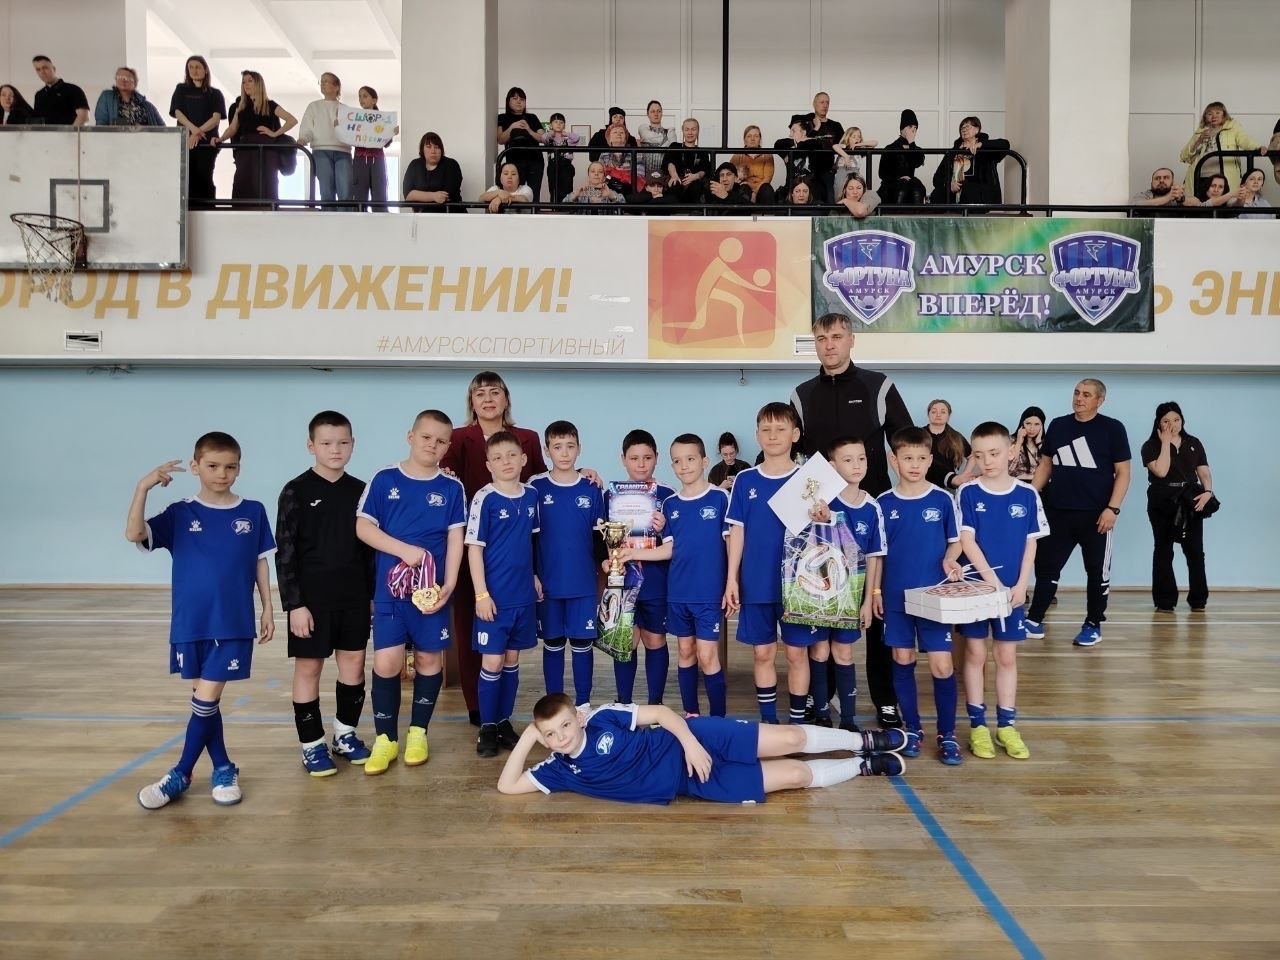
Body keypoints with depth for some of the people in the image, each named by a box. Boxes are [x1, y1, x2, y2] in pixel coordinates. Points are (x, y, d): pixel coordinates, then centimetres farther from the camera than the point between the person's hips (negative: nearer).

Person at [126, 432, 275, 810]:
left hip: (234, 623, -1)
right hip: (190, 623, 2)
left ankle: (182, 773, 15)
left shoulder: (253, 512, 0)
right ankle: (223, 768, 26)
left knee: (206, 698, -1)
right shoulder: (179, 514, -1)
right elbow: (134, 535, -17)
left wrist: (268, 610, 5)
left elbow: (261, 563, 6)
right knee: (204, 698, 11)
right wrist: (143, 487, -26)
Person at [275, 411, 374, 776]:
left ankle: (345, 734, 27)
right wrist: (294, 603, -12)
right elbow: (285, 553, -8)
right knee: (309, 667, 4)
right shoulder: (297, 491, -7)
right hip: (312, 597, -4)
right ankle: (312, 744, 17)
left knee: (354, 663, 10)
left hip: (354, 596, 4)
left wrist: (372, 593, 8)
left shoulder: (360, 491, 4)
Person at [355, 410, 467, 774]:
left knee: (429, 659, 9)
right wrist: (406, 550, -16)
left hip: (431, 588, 1)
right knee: (386, 662, -3)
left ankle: (418, 733, 26)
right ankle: (385, 738, 14)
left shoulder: (451, 488, 2)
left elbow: (455, 538, 0)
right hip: (389, 588, -1)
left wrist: (449, 585, -10)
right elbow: (363, 527, -5)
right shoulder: (384, 479, -1)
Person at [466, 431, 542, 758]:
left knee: (512, 659, 13)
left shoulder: (532, 495, 4)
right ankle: (487, 728, 14)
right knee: (492, 661, 1)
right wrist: (481, 594, -14)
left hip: (523, 594, 5)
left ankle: (504, 721, 26)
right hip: (495, 595, -5)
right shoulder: (484, 499, -11)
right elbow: (474, 548, -11)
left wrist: (533, 575, 11)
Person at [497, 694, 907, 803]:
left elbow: (661, 712, -6)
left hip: (690, 742, -1)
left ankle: (866, 743, 17)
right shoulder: (560, 770, -2)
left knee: (789, 739, -9)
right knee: (795, 774, -6)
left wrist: (690, 741, -21)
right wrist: (526, 739, -14)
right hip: (686, 782, 1)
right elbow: (507, 785, -5)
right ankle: (862, 766, 16)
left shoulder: (603, 718, -9)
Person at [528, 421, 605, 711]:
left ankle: (583, 705, 18)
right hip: (548, 581, 0)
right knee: (552, 643, 9)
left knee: (582, 643, 6)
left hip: (584, 581, 1)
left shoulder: (591, 489, 2)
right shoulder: (535, 487, -1)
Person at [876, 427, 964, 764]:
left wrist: (949, 561, -13)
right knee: (902, 661, 9)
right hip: (896, 596, 2)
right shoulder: (884, 503, 0)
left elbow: (955, 540, 7)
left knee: (942, 665, -3)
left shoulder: (943, 500, -3)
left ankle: (947, 734, 12)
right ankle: (912, 728, 24)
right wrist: (875, 590, 4)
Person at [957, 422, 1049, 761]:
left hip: (1013, 590, 1)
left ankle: (1006, 725, 19)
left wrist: (1020, 586, -7)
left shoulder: (1027, 494, -1)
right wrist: (992, 581, -16)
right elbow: (966, 541, -9)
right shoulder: (968, 493, -6)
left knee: (1007, 657, 9)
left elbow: (1031, 543, 2)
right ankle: (978, 725, 15)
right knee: (975, 654, 6)